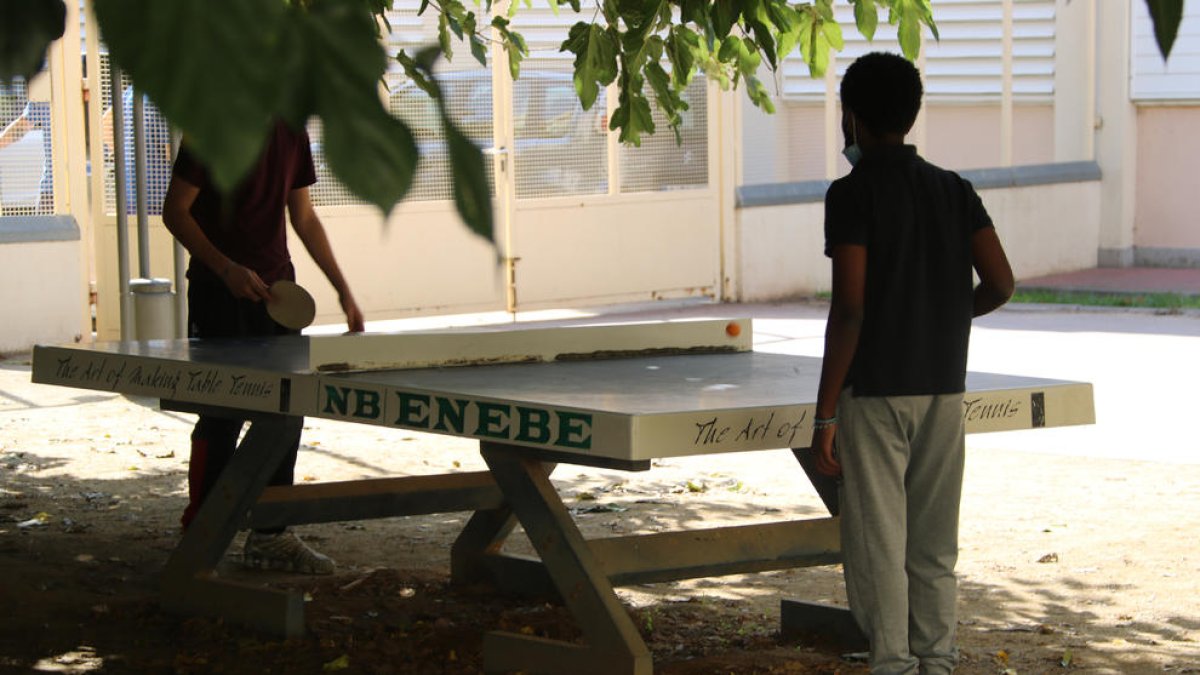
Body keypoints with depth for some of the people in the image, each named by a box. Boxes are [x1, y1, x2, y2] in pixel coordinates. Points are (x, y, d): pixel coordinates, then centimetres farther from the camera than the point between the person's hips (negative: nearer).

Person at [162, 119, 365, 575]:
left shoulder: (291, 135, 10)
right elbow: (175, 212, -9)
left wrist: (342, 289, 13)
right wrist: (226, 268, -20)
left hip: (275, 292, 6)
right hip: (219, 296, -6)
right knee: (222, 416, -5)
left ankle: (270, 536, 13)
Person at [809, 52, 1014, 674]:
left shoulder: (852, 194, -9)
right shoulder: (954, 190, 7)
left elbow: (849, 309, -15)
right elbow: (1000, 285, 3)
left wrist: (824, 414, -12)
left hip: (874, 390, -5)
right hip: (944, 388, 5)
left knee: (877, 542, -1)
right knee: (934, 545, 11)